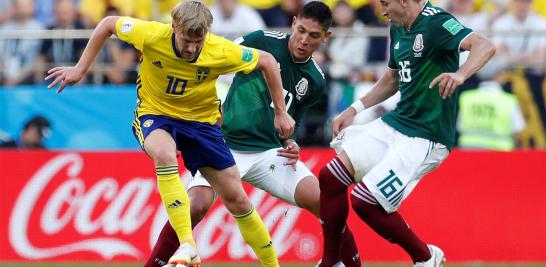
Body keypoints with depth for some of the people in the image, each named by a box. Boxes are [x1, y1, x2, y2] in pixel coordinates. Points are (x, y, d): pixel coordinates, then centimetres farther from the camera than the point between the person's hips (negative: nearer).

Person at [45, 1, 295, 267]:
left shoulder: (221, 52, -23)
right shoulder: (151, 35, -25)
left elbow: (267, 61, -6)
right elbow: (108, 24, -7)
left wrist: (281, 112, -2)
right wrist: (80, 69, -5)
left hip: (201, 120, 2)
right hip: (154, 114, -2)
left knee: (237, 200, 2)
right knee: (164, 154, -38)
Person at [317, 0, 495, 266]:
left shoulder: (435, 22, -18)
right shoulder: (398, 28, 11)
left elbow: (484, 46, -33)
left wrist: (459, 75, -52)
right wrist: (355, 109, 18)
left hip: (425, 137, -9)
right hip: (395, 122, 9)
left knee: (365, 201, -14)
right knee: (330, 177, -1)